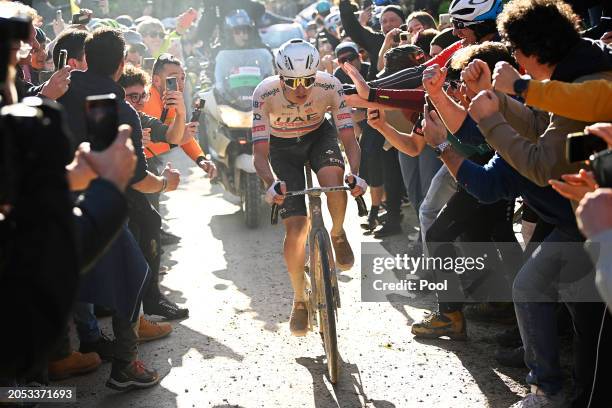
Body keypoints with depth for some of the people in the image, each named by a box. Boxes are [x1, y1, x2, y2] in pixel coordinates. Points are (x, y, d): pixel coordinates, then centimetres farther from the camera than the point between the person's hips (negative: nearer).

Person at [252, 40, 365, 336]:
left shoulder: (330, 86, -29)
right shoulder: (265, 94, -32)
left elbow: (349, 139, -28)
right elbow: (260, 152, -32)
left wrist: (355, 173, -47)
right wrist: (271, 183, -52)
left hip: (319, 136, 1)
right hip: (282, 146, -1)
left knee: (332, 176, -35)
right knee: (295, 226, -11)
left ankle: (338, 234, -2)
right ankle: (299, 300, 10)